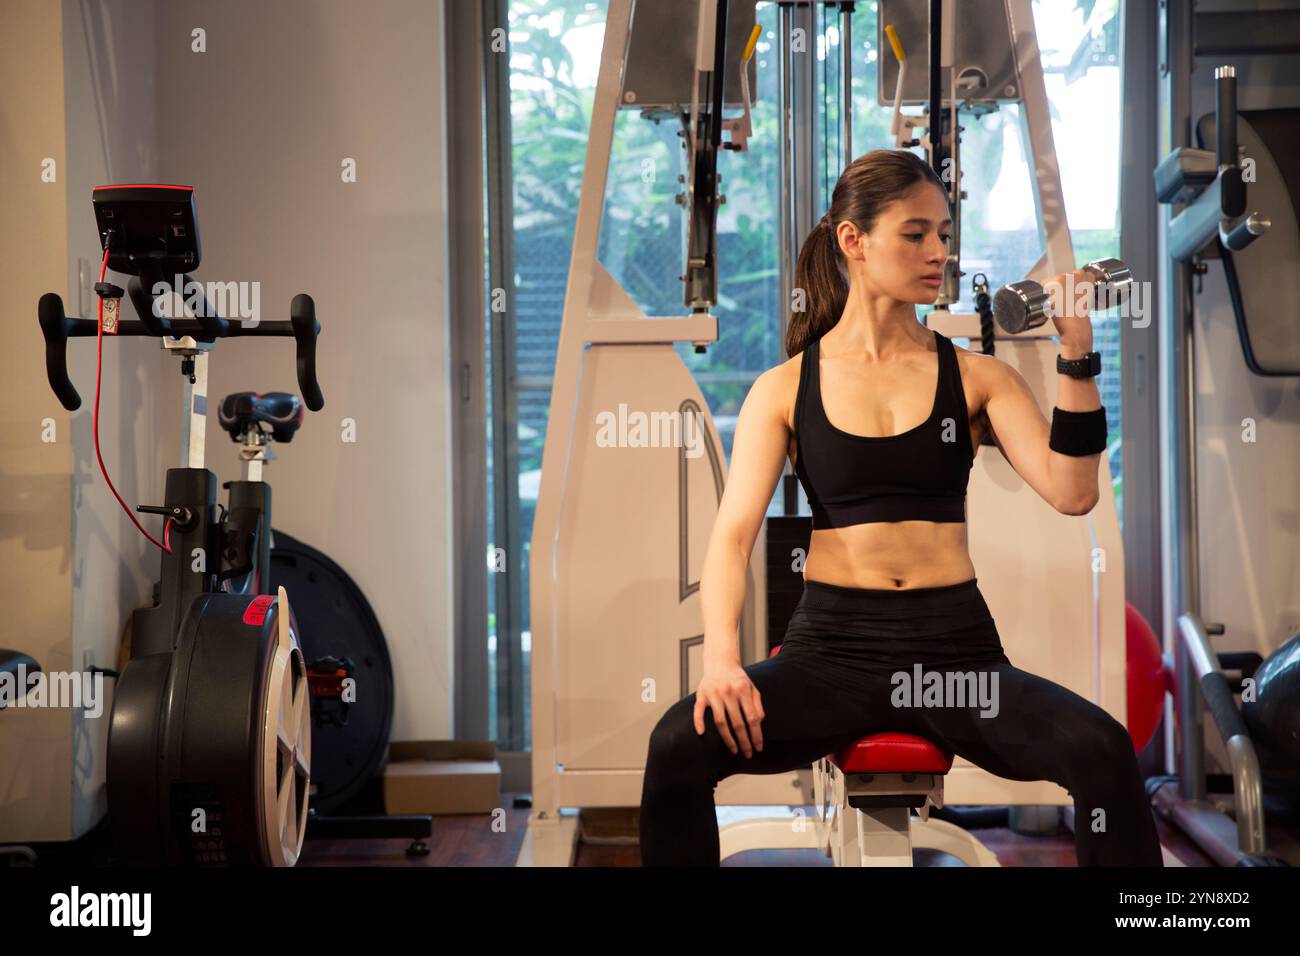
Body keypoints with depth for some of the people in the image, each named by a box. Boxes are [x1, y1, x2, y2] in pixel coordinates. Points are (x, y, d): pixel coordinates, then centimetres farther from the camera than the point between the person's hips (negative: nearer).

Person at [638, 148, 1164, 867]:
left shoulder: (977, 377, 8)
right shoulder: (785, 389, 6)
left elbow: (1071, 493, -4)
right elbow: (732, 532, -5)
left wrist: (1076, 351, -12)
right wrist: (721, 658, -22)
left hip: (954, 645, 1)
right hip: (832, 644, 0)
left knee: (1102, 751, -28)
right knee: (677, 745, -29)